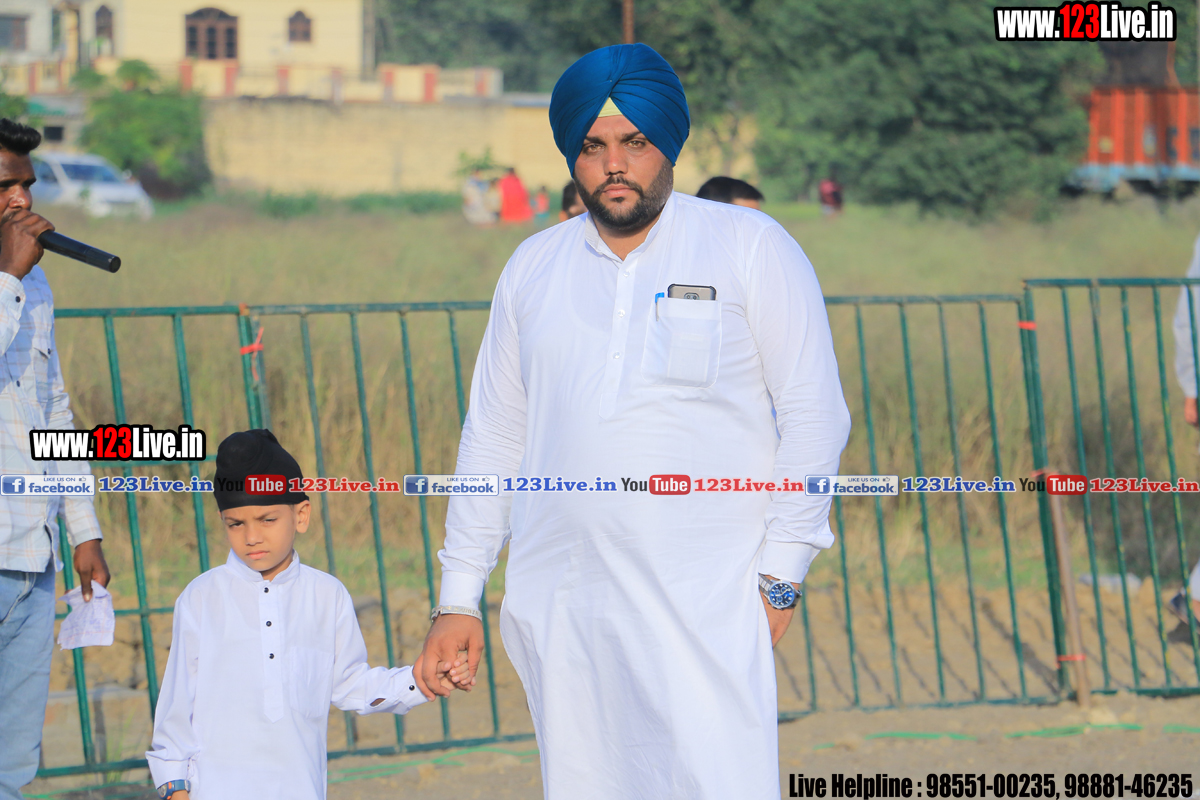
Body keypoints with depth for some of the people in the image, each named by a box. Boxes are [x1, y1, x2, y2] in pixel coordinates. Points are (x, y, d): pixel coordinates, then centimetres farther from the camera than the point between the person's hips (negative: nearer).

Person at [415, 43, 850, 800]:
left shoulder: (751, 247, 4)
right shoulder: (533, 267, 15)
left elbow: (814, 416, 1)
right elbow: (494, 439, 19)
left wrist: (780, 574, -6)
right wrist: (458, 598, 14)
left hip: (707, 603, -4)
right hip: (559, 612, 4)